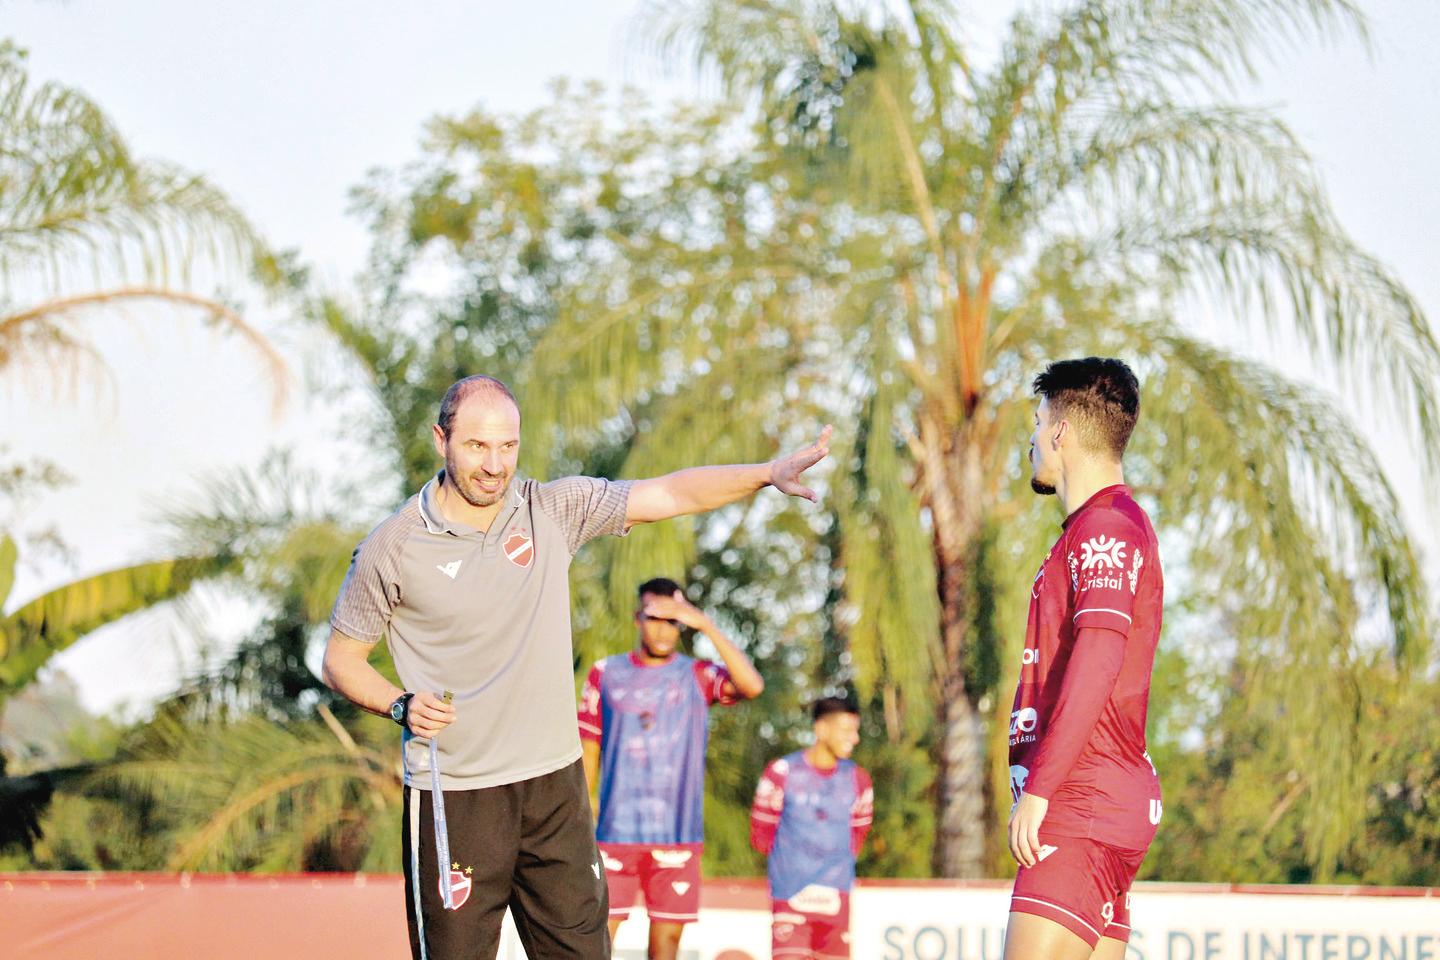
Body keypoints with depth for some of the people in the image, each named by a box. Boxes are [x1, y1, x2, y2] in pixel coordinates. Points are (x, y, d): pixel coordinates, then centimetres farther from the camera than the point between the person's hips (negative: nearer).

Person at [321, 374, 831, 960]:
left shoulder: (554, 511, 1)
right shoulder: (392, 549, -6)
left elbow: (670, 495, -2)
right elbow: (341, 658, 4)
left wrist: (768, 473, -15)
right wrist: (401, 706, -14)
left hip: (554, 785, 3)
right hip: (452, 797, -3)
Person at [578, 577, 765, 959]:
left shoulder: (698, 676, 4)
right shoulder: (605, 674, 7)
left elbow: (752, 686, -16)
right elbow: (588, 753, 10)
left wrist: (705, 625, -17)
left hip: (677, 836, 0)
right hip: (616, 831, 0)